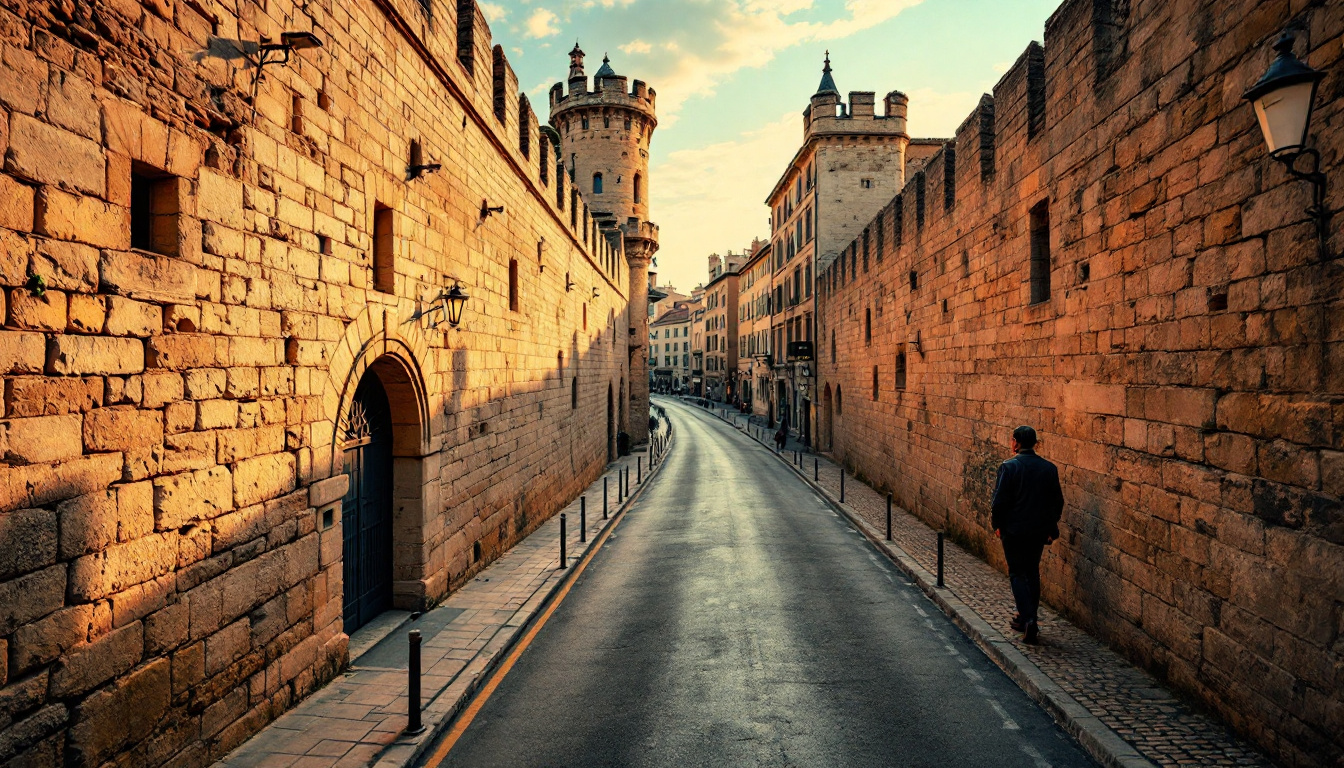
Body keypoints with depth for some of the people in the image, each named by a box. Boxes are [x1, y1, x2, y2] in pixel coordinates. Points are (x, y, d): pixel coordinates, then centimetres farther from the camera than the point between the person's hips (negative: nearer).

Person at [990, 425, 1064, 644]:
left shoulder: (1009, 467, -14)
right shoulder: (1049, 468, 0)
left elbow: (1000, 500, -14)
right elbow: (1057, 501, 6)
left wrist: (997, 524, 2)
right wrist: (1051, 527, 17)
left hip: (1014, 530, -5)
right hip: (1039, 530, 5)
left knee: (1017, 574, 5)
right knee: (1032, 573, 16)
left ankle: (1028, 619, -9)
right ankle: (1027, 619, 24)